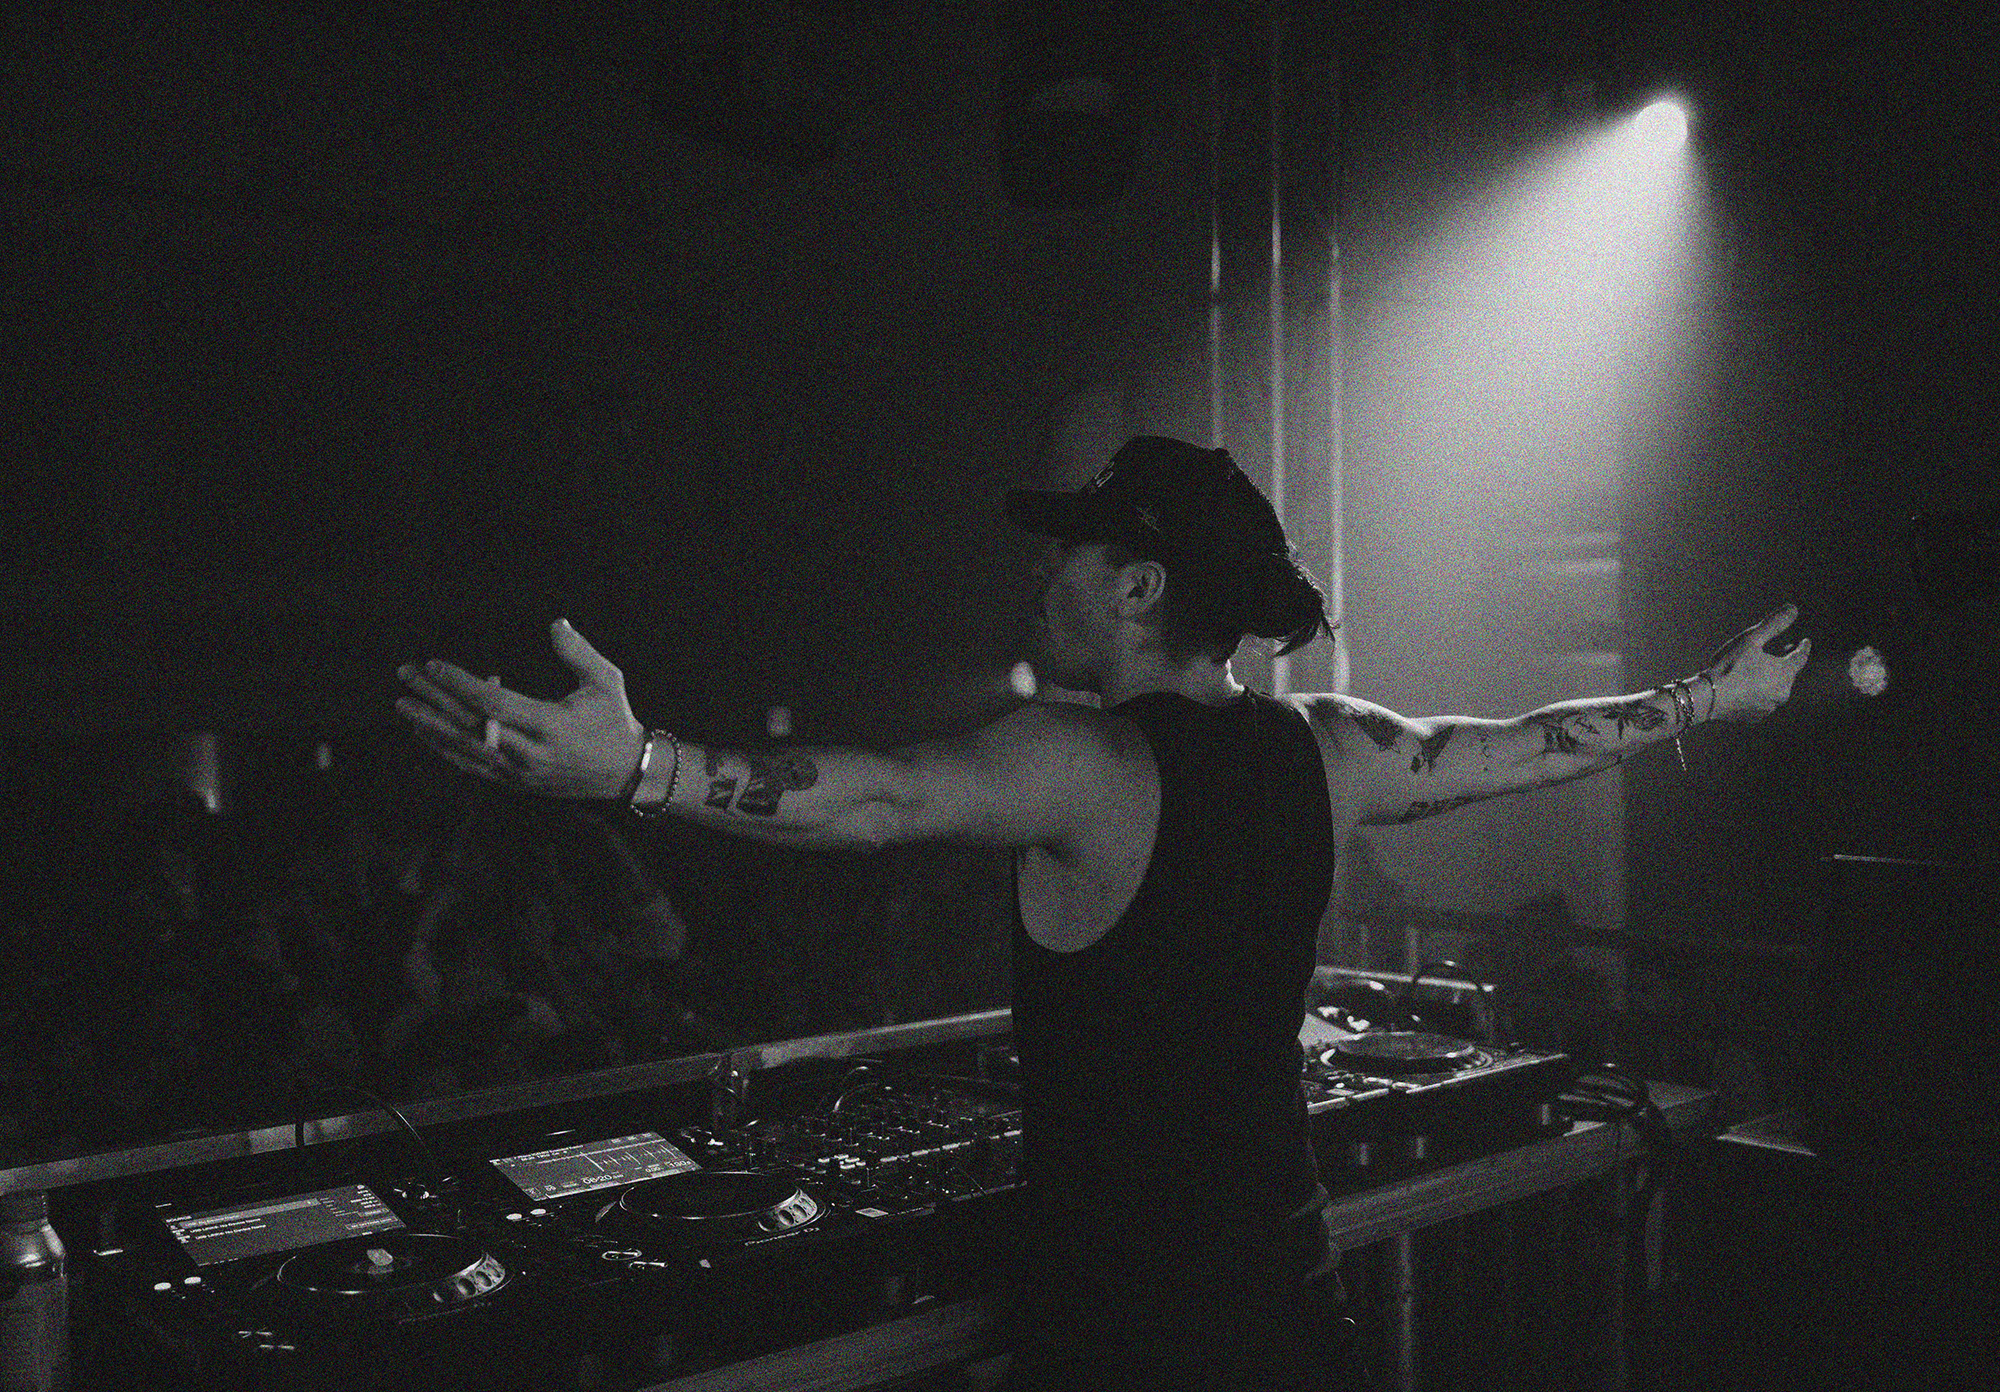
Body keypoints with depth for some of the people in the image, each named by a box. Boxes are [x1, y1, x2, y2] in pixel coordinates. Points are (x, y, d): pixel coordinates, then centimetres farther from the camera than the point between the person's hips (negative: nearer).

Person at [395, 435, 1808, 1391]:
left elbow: (877, 799, -37)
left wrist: (635, 763, -47)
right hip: (1282, 1264, 7)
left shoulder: (1082, 765, -21)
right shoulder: (1325, 753, -1)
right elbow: (1526, 744, 12)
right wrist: (1705, 700, 28)